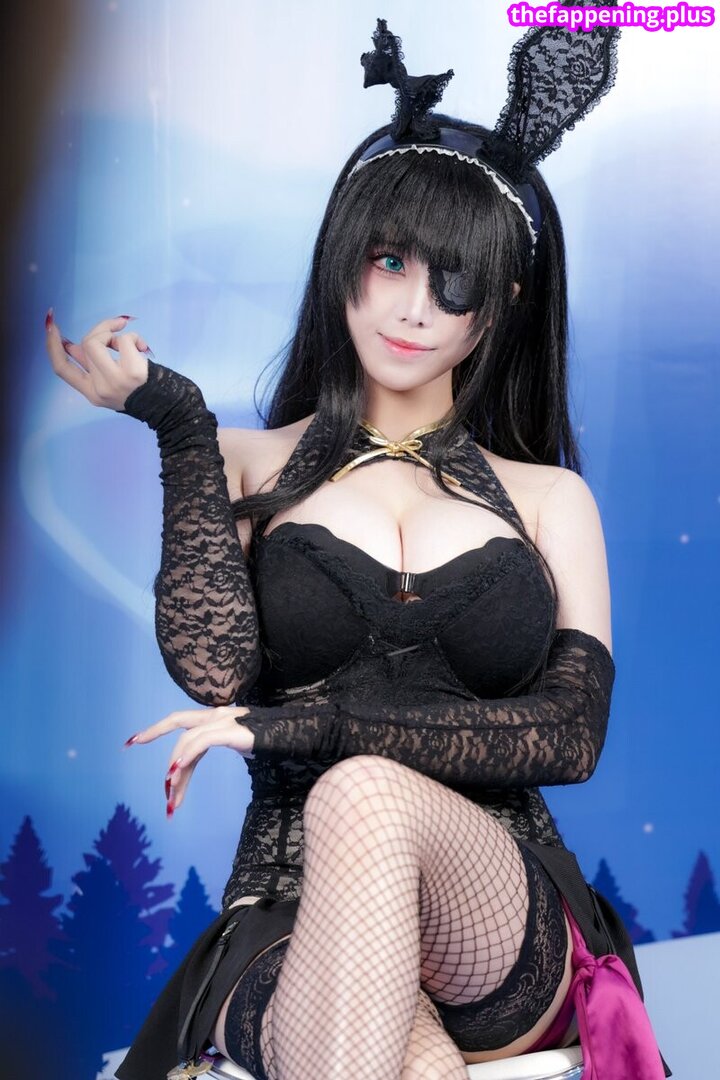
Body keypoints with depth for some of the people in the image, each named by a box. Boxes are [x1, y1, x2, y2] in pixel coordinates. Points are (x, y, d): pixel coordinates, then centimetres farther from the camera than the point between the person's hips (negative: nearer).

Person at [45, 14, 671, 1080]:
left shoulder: (551, 499, 13)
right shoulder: (255, 466, 12)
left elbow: (571, 732, -1)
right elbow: (215, 671, -6)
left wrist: (311, 727, -10)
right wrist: (178, 421, -6)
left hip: (504, 925, 2)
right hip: (294, 927, -2)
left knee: (364, 798, -34)